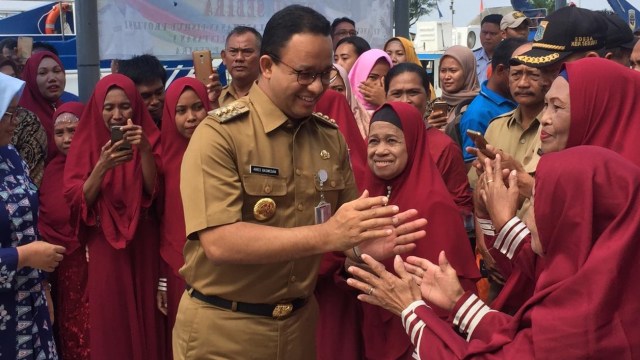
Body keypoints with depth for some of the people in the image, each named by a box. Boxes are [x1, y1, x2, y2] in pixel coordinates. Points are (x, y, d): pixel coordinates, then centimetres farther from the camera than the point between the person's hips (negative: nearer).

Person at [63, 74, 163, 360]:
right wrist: (102, 166, -23)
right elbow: (77, 201, -8)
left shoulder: (148, 138, 1)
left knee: (144, 320, 4)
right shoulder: (86, 144, 0)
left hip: (143, 246, 0)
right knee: (109, 324, 3)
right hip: (103, 248, 0)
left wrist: (145, 149, -24)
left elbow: (154, 191, -10)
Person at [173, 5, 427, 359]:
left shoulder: (331, 137, 2)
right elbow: (219, 242, -25)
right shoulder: (219, 134, -16)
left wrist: (361, 244, -17)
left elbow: (341, 226, 7)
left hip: (299, 320, 5)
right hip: (222, 329, -5)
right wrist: (326, 235, -30)